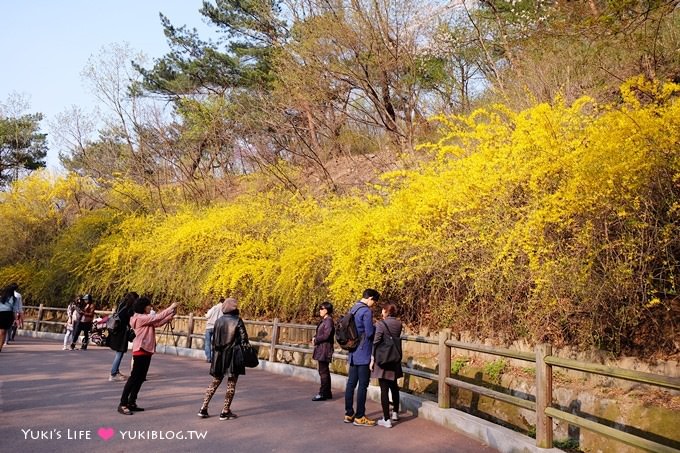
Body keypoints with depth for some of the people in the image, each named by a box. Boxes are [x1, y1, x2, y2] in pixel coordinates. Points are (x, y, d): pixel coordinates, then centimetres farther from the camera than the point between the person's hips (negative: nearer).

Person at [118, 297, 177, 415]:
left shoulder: (146, 318, 16)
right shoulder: (140, 318, -13)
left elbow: (158, 323, 8)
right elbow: (157, 317, -18)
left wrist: (171, 315, -3)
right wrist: (171, 308, -13)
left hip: (147, 350, 10)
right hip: (141, 351, -10)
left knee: (141, 378, 11)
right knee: (134, 377, -8)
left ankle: (131, 403, 16)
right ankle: (122, 404, -5)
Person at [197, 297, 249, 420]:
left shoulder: (218, 321, 4)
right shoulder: (237, 321, -11)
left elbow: (214, 339, 9)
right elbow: (244, 339, -12)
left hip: (219, 356, 5)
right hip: (234, 356, -5)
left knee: (215, 382, 16)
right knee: (231, 384, 6)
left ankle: (203, 409, 14)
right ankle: (225, 412, 8)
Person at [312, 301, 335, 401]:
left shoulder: (328, 321, -15)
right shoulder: (323, 320, 14)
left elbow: (326, 335, -21)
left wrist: (316, 340, -9)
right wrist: (315, 338, 1)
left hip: (325, 349, -10)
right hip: (321, 349, 10)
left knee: (323, 371, -5)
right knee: (325, 371, 14)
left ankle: (323, 393, 1)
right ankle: (327, 393, 22)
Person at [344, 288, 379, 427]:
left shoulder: (353, 309, 12)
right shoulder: (366, 311, -15)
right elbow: (369, 333, -17)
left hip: (353, 353, 9)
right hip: (363, 354, -9)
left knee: (351, 383, 11)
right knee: (363, 385, -2)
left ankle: (349, 414, 18)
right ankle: (359, 417, 3)